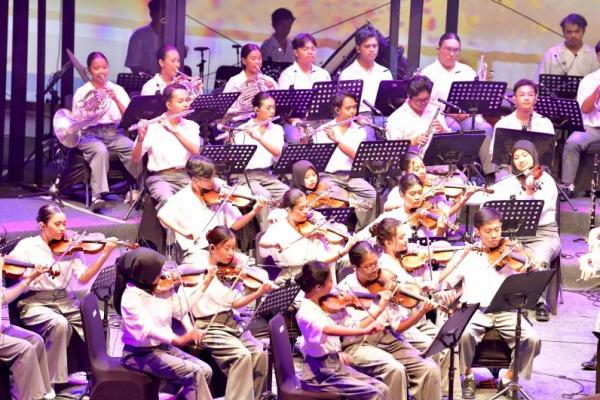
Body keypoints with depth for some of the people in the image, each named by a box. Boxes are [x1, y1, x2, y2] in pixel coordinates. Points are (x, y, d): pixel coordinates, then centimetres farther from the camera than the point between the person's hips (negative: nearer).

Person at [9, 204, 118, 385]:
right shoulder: (27, 246, 0)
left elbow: (83, 277, -4)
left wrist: (105, 253, -16)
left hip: (65, 300, 4)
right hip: (35, 302, -4)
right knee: (59, 323, -34)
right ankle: (51, 381, -21)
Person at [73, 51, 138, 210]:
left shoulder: (117, 90, 14)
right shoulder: (82, 93, 9)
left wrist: (115, 99, -12)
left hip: (114, 133, 2)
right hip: (90, 134, -2)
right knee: (100, 150, -37)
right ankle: (97, 196, -39)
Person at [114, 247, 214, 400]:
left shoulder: (159, 290, 4)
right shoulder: (131, 297, -20)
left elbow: (181, 308, 17)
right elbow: (147, 328, -35)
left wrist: (205, 283, 15)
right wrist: (178, 340, -50)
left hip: (163, 347, 8)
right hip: (141, 354, -8)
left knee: (205, 370, -7)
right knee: (194, 374, -21)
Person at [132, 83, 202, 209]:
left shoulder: (191, 126, 12)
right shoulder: (152, 127, 3)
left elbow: (195, 151, -6)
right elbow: (136, 159, -1)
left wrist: (175, 130, -16)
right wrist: (141, 139, -20)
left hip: (186, 176, 3)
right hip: (160, 177, -3)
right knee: (167, 200, -36)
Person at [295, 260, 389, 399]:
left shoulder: (317, 307, 9)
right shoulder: (306, 312, -20)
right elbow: (329, 329, -40)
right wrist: (364, 330, -46)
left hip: (336, 366, 9)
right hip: (319, 375, -9)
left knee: (382, 389, 0)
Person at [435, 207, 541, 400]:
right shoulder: (466, 255, 9)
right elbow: (443, 282, 8)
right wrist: (443, 290, -15)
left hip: (506, 311, 0)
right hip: (475, 310, 0)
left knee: (532, 339, -24)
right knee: (465, 334, -33)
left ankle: (509, 379, 1)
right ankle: (468, 377, -4)